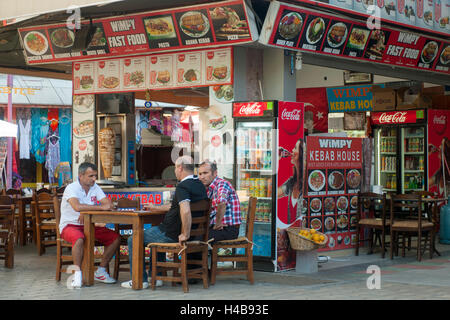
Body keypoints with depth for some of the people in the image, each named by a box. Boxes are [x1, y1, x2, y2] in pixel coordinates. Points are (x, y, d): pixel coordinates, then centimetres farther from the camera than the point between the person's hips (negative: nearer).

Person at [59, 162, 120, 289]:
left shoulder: (95, 188, 6)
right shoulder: (71, 188, -13)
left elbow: (109, 205, -6)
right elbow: (77, 207, -33)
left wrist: (87, 213, -22)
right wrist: (100, 207, -28)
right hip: (70, 225, -6)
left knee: (115, 238, -10)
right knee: (79, 239, -40)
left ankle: (101, 271, -1)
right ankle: (78, 273, -26)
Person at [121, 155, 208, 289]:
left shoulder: (183, 187, -23)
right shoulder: (200, 185, 8)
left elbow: (185, 211, -40)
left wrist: (185, 234, -29)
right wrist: (156, 208, 30)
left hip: (172, 235, -9)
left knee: (133, 240, 8)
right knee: (155, 231, 37)